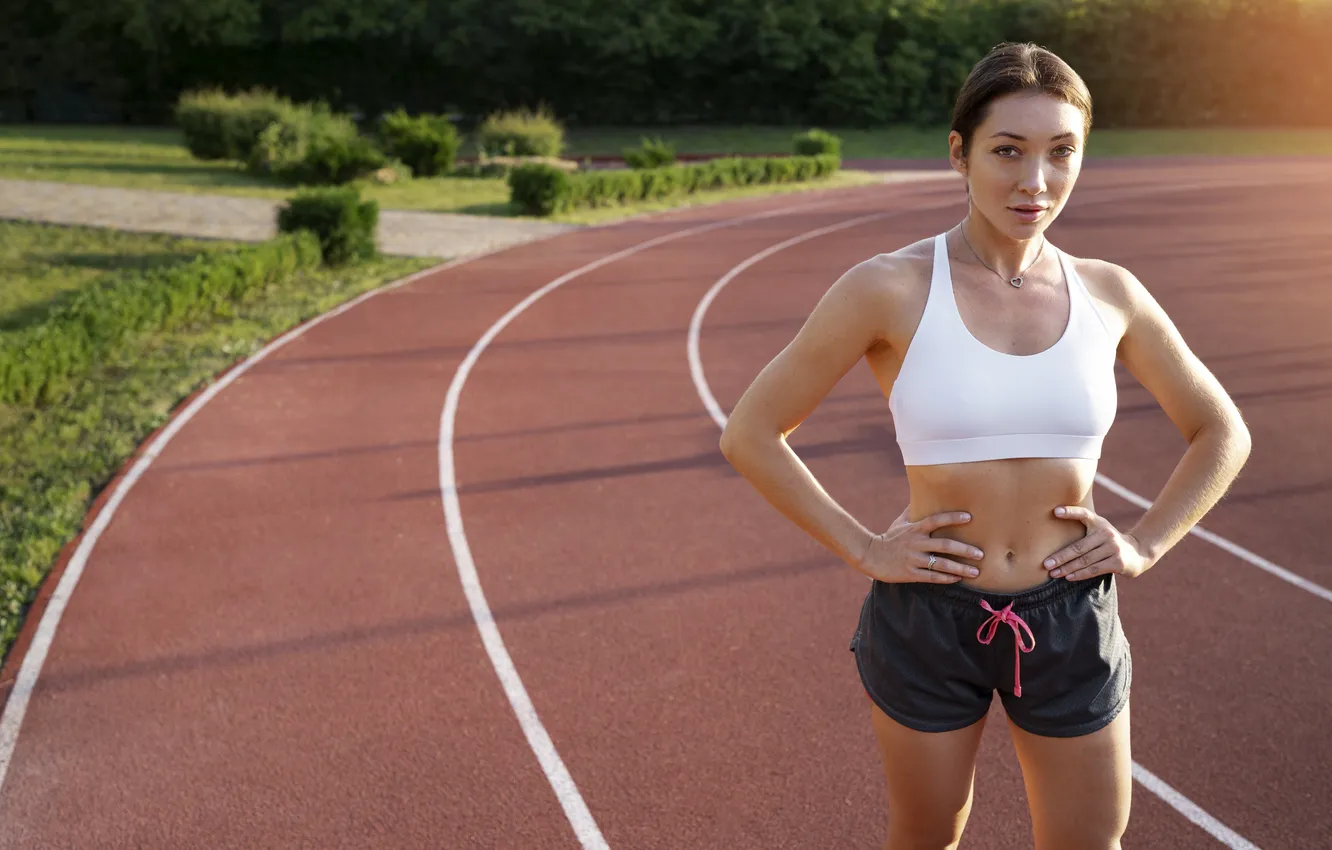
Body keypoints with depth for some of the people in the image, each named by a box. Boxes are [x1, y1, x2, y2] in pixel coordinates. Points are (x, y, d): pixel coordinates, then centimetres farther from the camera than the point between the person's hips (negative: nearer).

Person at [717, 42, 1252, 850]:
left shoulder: (1109, 292, -3)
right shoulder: (888, 288, -14)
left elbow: (1222, 433, 11)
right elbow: (751, 435, -8)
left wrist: (1144, 547, -1)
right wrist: (864, 550, -11)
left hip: (1071, 627, 3)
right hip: (928, 621, -2)